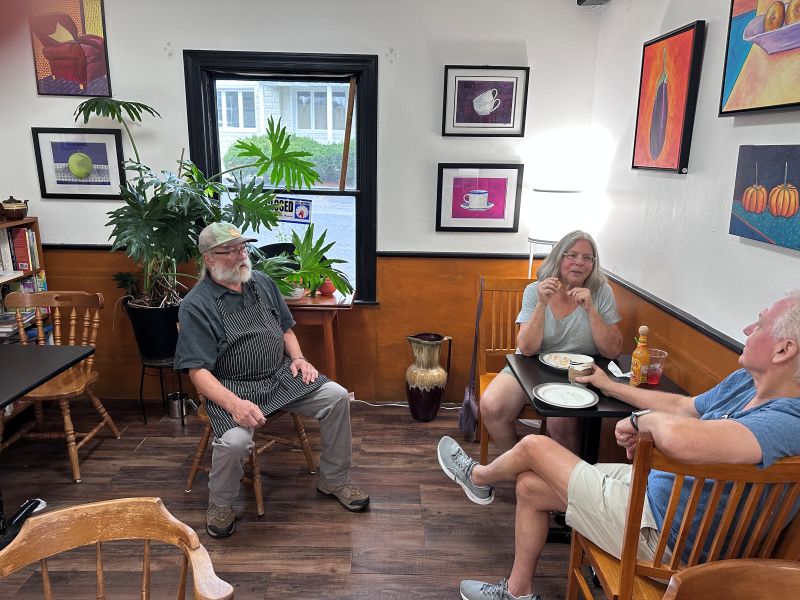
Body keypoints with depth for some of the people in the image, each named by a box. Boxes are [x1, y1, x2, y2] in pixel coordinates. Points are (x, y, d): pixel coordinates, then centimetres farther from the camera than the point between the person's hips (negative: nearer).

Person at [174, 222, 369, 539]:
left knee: (337, 396, -10)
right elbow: (198, 371, -17)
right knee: (235, 440, -33)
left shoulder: (262, 282, 7)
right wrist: (234, 404, -32)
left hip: (282, 375, 6)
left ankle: (334, 479, 11)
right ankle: (220, 504, 2)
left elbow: (285, 329, 19)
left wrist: (297, 358, -1)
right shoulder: (195, 306, -12)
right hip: (233, 388, -5)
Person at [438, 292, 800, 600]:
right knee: (529, 485, 12)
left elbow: (678, 437, -51)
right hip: (647, 482, 9)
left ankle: (479, 478, 35)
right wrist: (610, 386, 25)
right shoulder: (743, 381, -1)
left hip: (656, 530, -9)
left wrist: (642, 419, -27)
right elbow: (681, 406, 16)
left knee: (533, 446, -2)